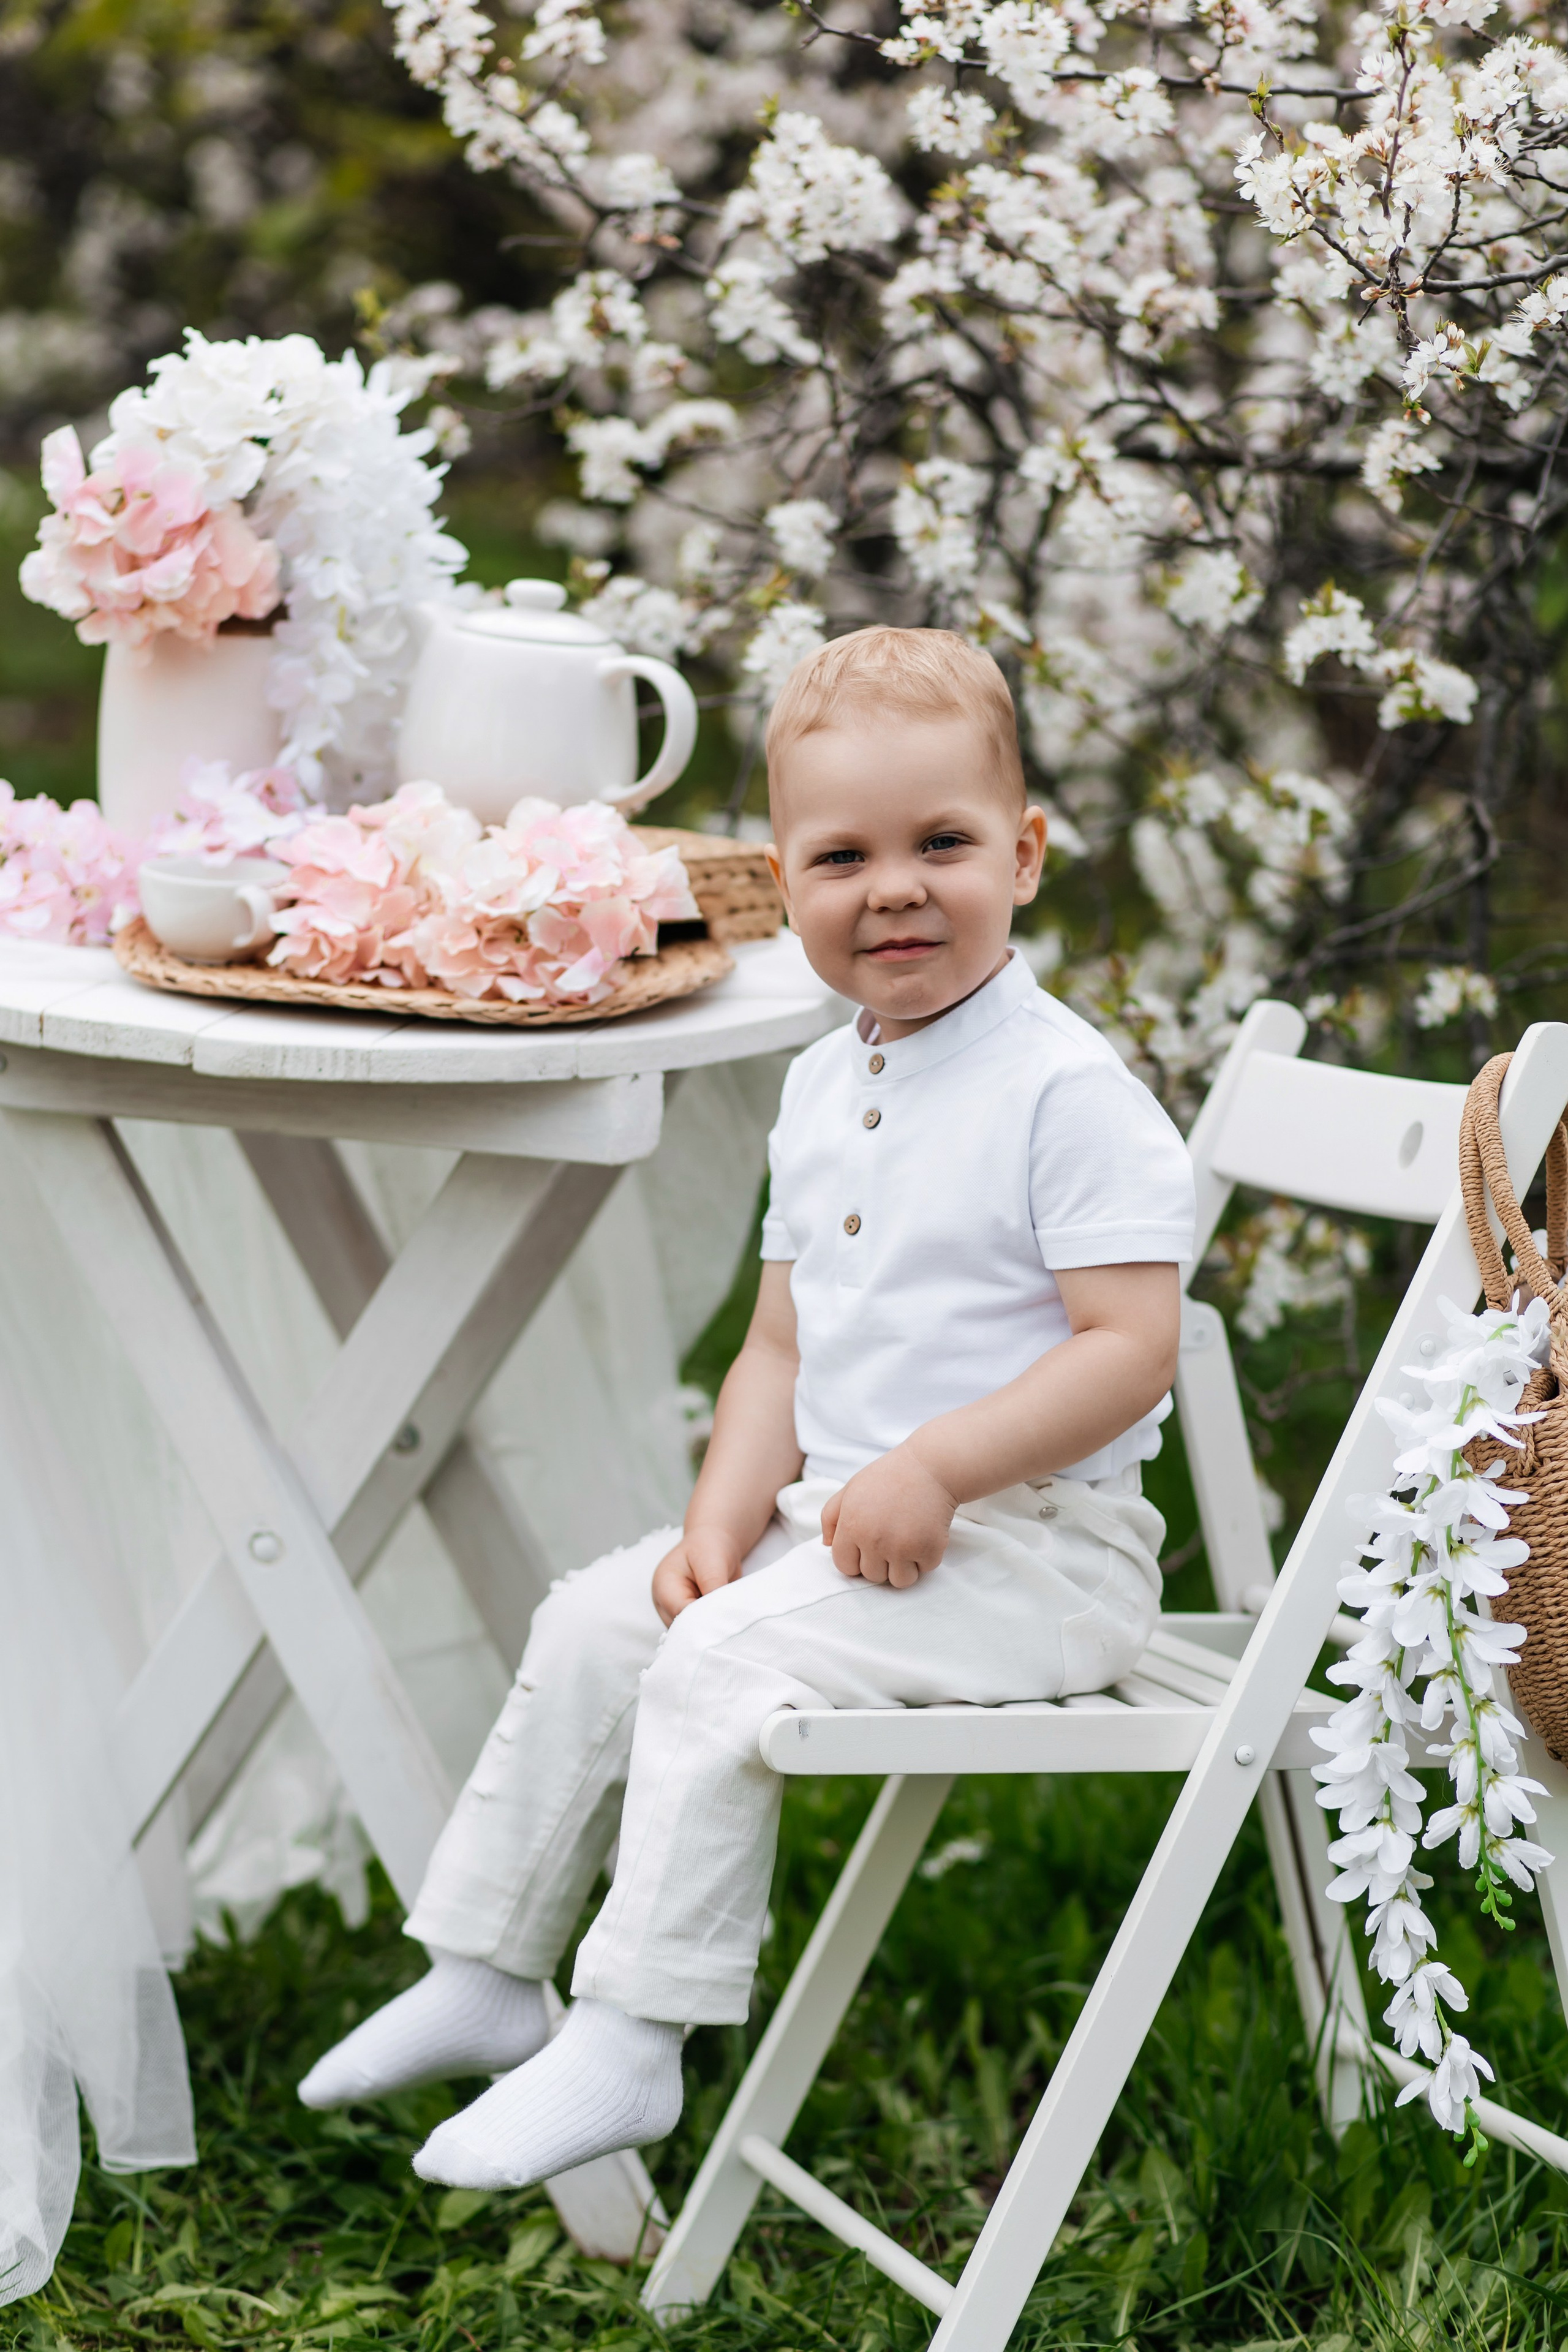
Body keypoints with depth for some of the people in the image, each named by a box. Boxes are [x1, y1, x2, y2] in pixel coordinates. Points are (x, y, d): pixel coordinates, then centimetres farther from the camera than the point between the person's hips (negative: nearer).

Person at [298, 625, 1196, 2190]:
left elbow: (1131, 1344, -21)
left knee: (724, 1662, -23)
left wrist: (935, 1469, -26)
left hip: (1032, 1543, -9)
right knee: (595, 1618, 5)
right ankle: (485, 1979, 17)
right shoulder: (823, 1090, 10)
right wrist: (725, 1515, -2)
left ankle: (627, 2046, -13)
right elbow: (783, 1341, 14)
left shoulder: (1068, 1092, -17)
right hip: (838, 1517, 9)